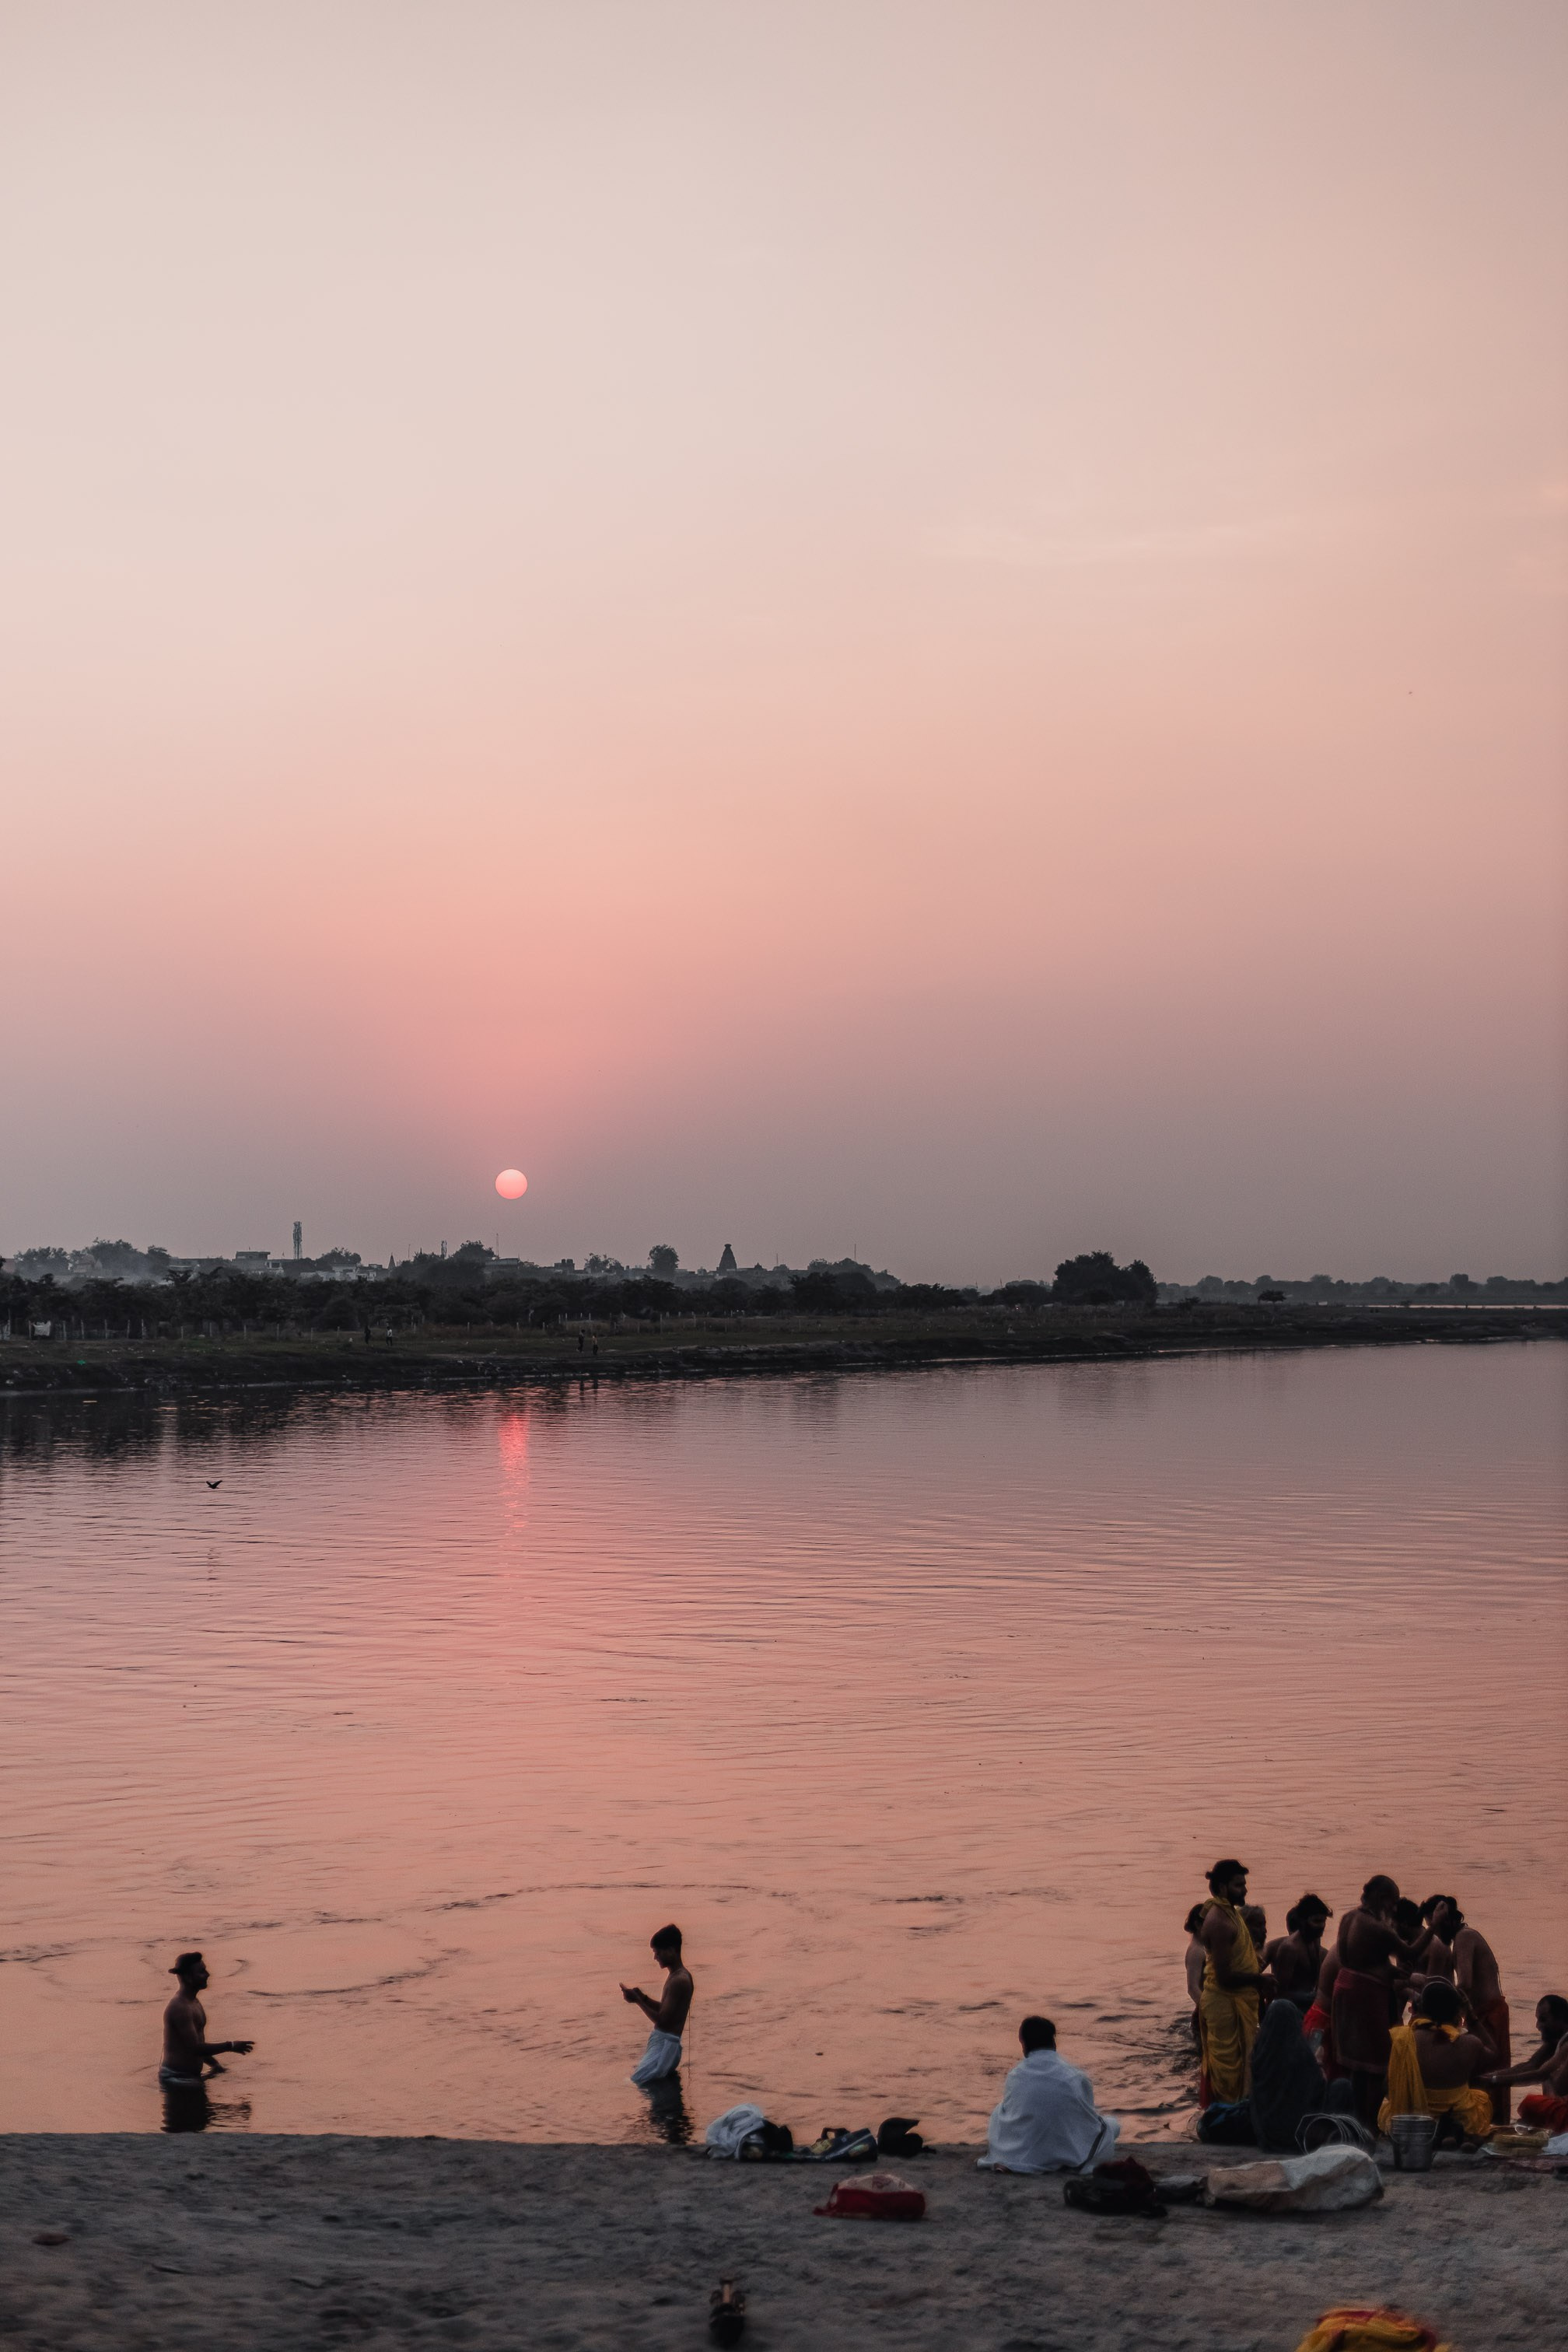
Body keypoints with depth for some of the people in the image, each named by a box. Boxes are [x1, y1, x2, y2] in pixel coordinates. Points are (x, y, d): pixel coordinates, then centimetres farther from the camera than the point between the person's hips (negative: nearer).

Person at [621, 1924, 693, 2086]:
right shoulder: (676, 1976, 13)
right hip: (661, 2042, 11)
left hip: (665, 2045, -11)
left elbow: (662, 2020, -20)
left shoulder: (679, 1980, -20)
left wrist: (637, 2000, -12)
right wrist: (642, 1997, 6)